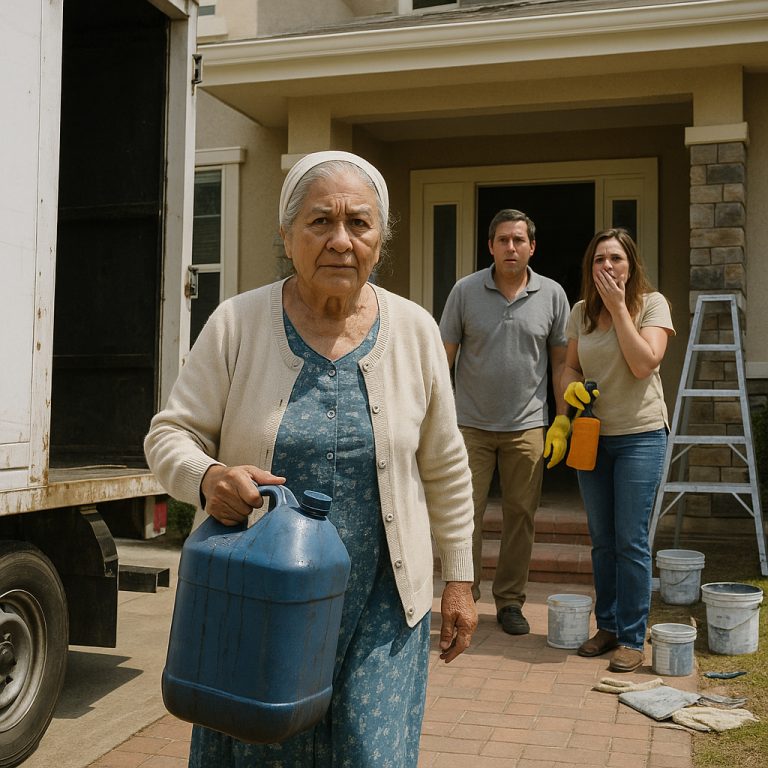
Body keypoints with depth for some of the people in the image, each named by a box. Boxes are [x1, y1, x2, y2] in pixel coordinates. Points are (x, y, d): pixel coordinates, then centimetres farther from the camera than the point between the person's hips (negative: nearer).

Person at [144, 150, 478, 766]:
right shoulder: (237, 323, -6)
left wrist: (459, 579, 9)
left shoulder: (414, 331, -1)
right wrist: (207, 476, -24)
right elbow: (171, 433, -2)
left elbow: (445, 469, 6)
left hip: (379, 604, 1)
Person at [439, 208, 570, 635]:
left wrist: (562, 421, 1)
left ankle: (511, 601, 21)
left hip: (527, 427, 1)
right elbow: (446, 356, 2)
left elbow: (561, 360, 7)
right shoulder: (465, 291, -1)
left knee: (521, 516, 7)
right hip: (471, 424, -1)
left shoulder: (552, 295, 2)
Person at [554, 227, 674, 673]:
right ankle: (608, 626, 25)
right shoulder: (582, 312, 7)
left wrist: (618, 306, -18)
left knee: (631, 541, -4)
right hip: (593, 435, 5)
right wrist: (571, 387, -8)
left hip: (640, 436, -5)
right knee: (602, 540, 12)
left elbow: (644, 364, -20)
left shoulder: (652, 303, -7)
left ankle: (633, 639, 8)